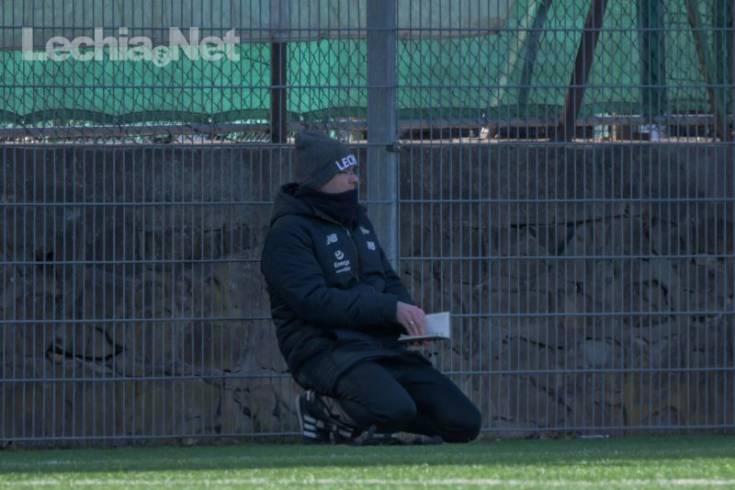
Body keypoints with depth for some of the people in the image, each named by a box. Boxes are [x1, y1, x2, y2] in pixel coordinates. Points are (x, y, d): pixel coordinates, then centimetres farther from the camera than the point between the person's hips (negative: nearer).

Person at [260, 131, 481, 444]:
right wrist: (390, 309, -22)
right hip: (325, 350, -8)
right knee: (396, 409, -35)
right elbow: (314, 300, -20)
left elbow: (389, 281, 23)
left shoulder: (356, 219, 19)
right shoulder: (288, 233, -9)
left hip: (383, 345, 8)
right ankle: (323, 409, -5)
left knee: (464, 423, -2)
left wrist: (410, 316, -1)